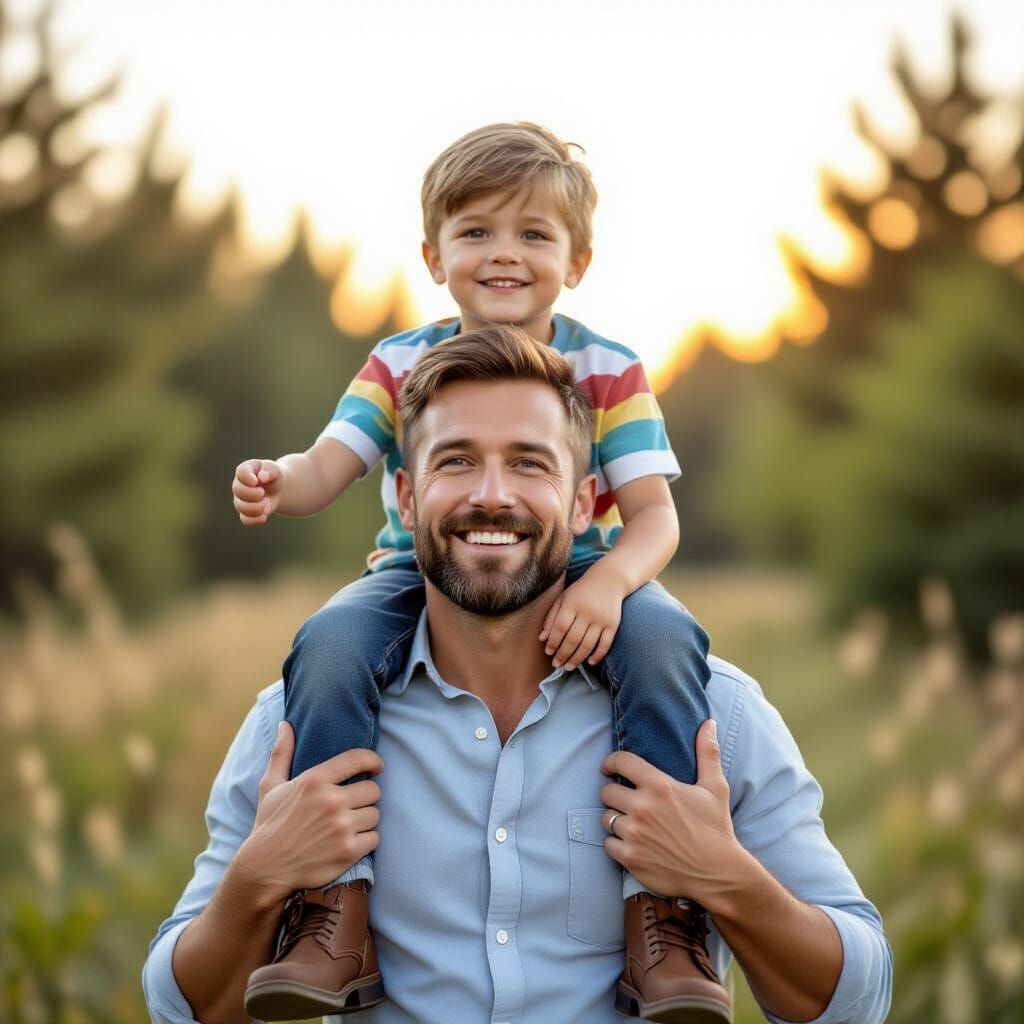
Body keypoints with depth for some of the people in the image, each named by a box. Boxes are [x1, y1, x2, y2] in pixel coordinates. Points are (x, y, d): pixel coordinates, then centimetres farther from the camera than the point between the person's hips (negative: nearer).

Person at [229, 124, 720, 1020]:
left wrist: (607, 583, -31)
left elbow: (655, 517, -7)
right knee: (329, 645, -30)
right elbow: (325, 470, -7)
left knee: (664, 641, -33)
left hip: (575, 583, -1)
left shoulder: (609, 372, 0)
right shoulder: (400, 367, 4)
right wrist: (276, 483, -33)